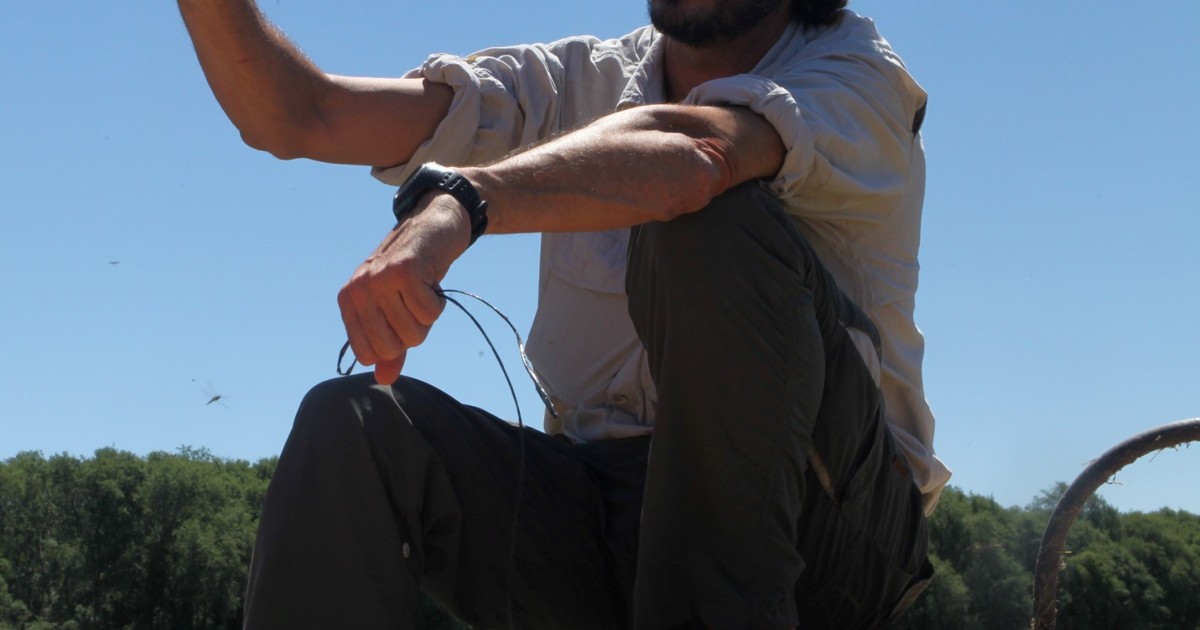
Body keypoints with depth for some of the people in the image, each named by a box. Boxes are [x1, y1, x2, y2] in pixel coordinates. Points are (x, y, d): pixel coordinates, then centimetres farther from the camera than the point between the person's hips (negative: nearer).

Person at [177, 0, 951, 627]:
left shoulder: (856, 70, -4)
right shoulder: (581, 83, 10)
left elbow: (694, 152, -30)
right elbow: (296, 117, 4)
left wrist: (457, 202, -43)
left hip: (825, 524, -4)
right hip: (614, 514, 4)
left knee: (716, 219, -27)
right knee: (351, 424, -19)